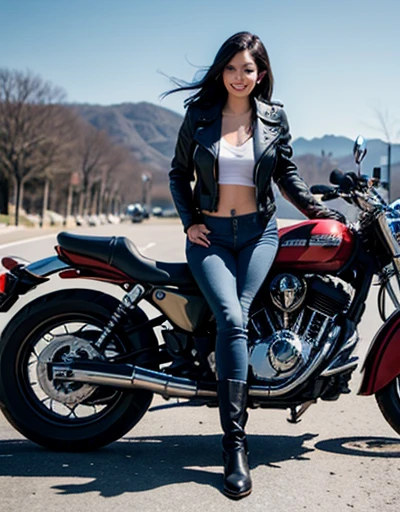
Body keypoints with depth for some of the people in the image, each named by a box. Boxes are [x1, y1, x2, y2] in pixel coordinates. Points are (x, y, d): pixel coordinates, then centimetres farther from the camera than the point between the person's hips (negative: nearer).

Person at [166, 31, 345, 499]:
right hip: (209, 233, -1)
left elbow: (286, 172, 18)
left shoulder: (274, 118, 8)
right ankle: (235, 445, -19)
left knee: (234, 316, -18)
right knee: (232, 319, -21)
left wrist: (314, 208, 8)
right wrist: (189, 221, 3)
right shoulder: (199, 115, 6)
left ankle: (233, 440, -5)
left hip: (258, 232, 1)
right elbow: (179, 171, 12)